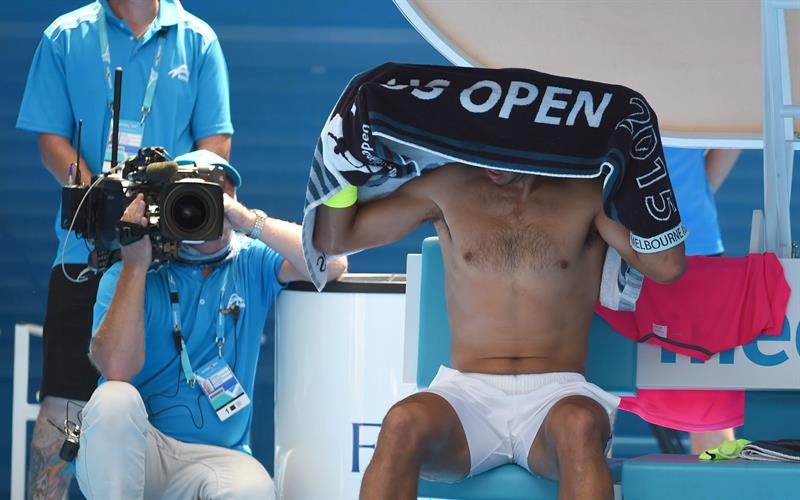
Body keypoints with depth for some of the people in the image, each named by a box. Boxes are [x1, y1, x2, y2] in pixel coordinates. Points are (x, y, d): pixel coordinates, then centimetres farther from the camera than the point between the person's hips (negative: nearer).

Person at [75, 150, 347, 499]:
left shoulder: (252, 264, 7)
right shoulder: (128, 276, 1)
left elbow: (332, 264, -12)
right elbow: (117, 369, -16)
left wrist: (249, 221, -18)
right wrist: (135, 266, -16)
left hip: (217, 455, 0)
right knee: (115, 399, -32)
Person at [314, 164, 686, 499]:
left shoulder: (589, 193, 7)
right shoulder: (448, 188, 12)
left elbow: (667, 266, -8)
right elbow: (331, 238, 16)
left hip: (556, 398, -1)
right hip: (468, 393, 1)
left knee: (579, 425, -39)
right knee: (404, 422, -35)